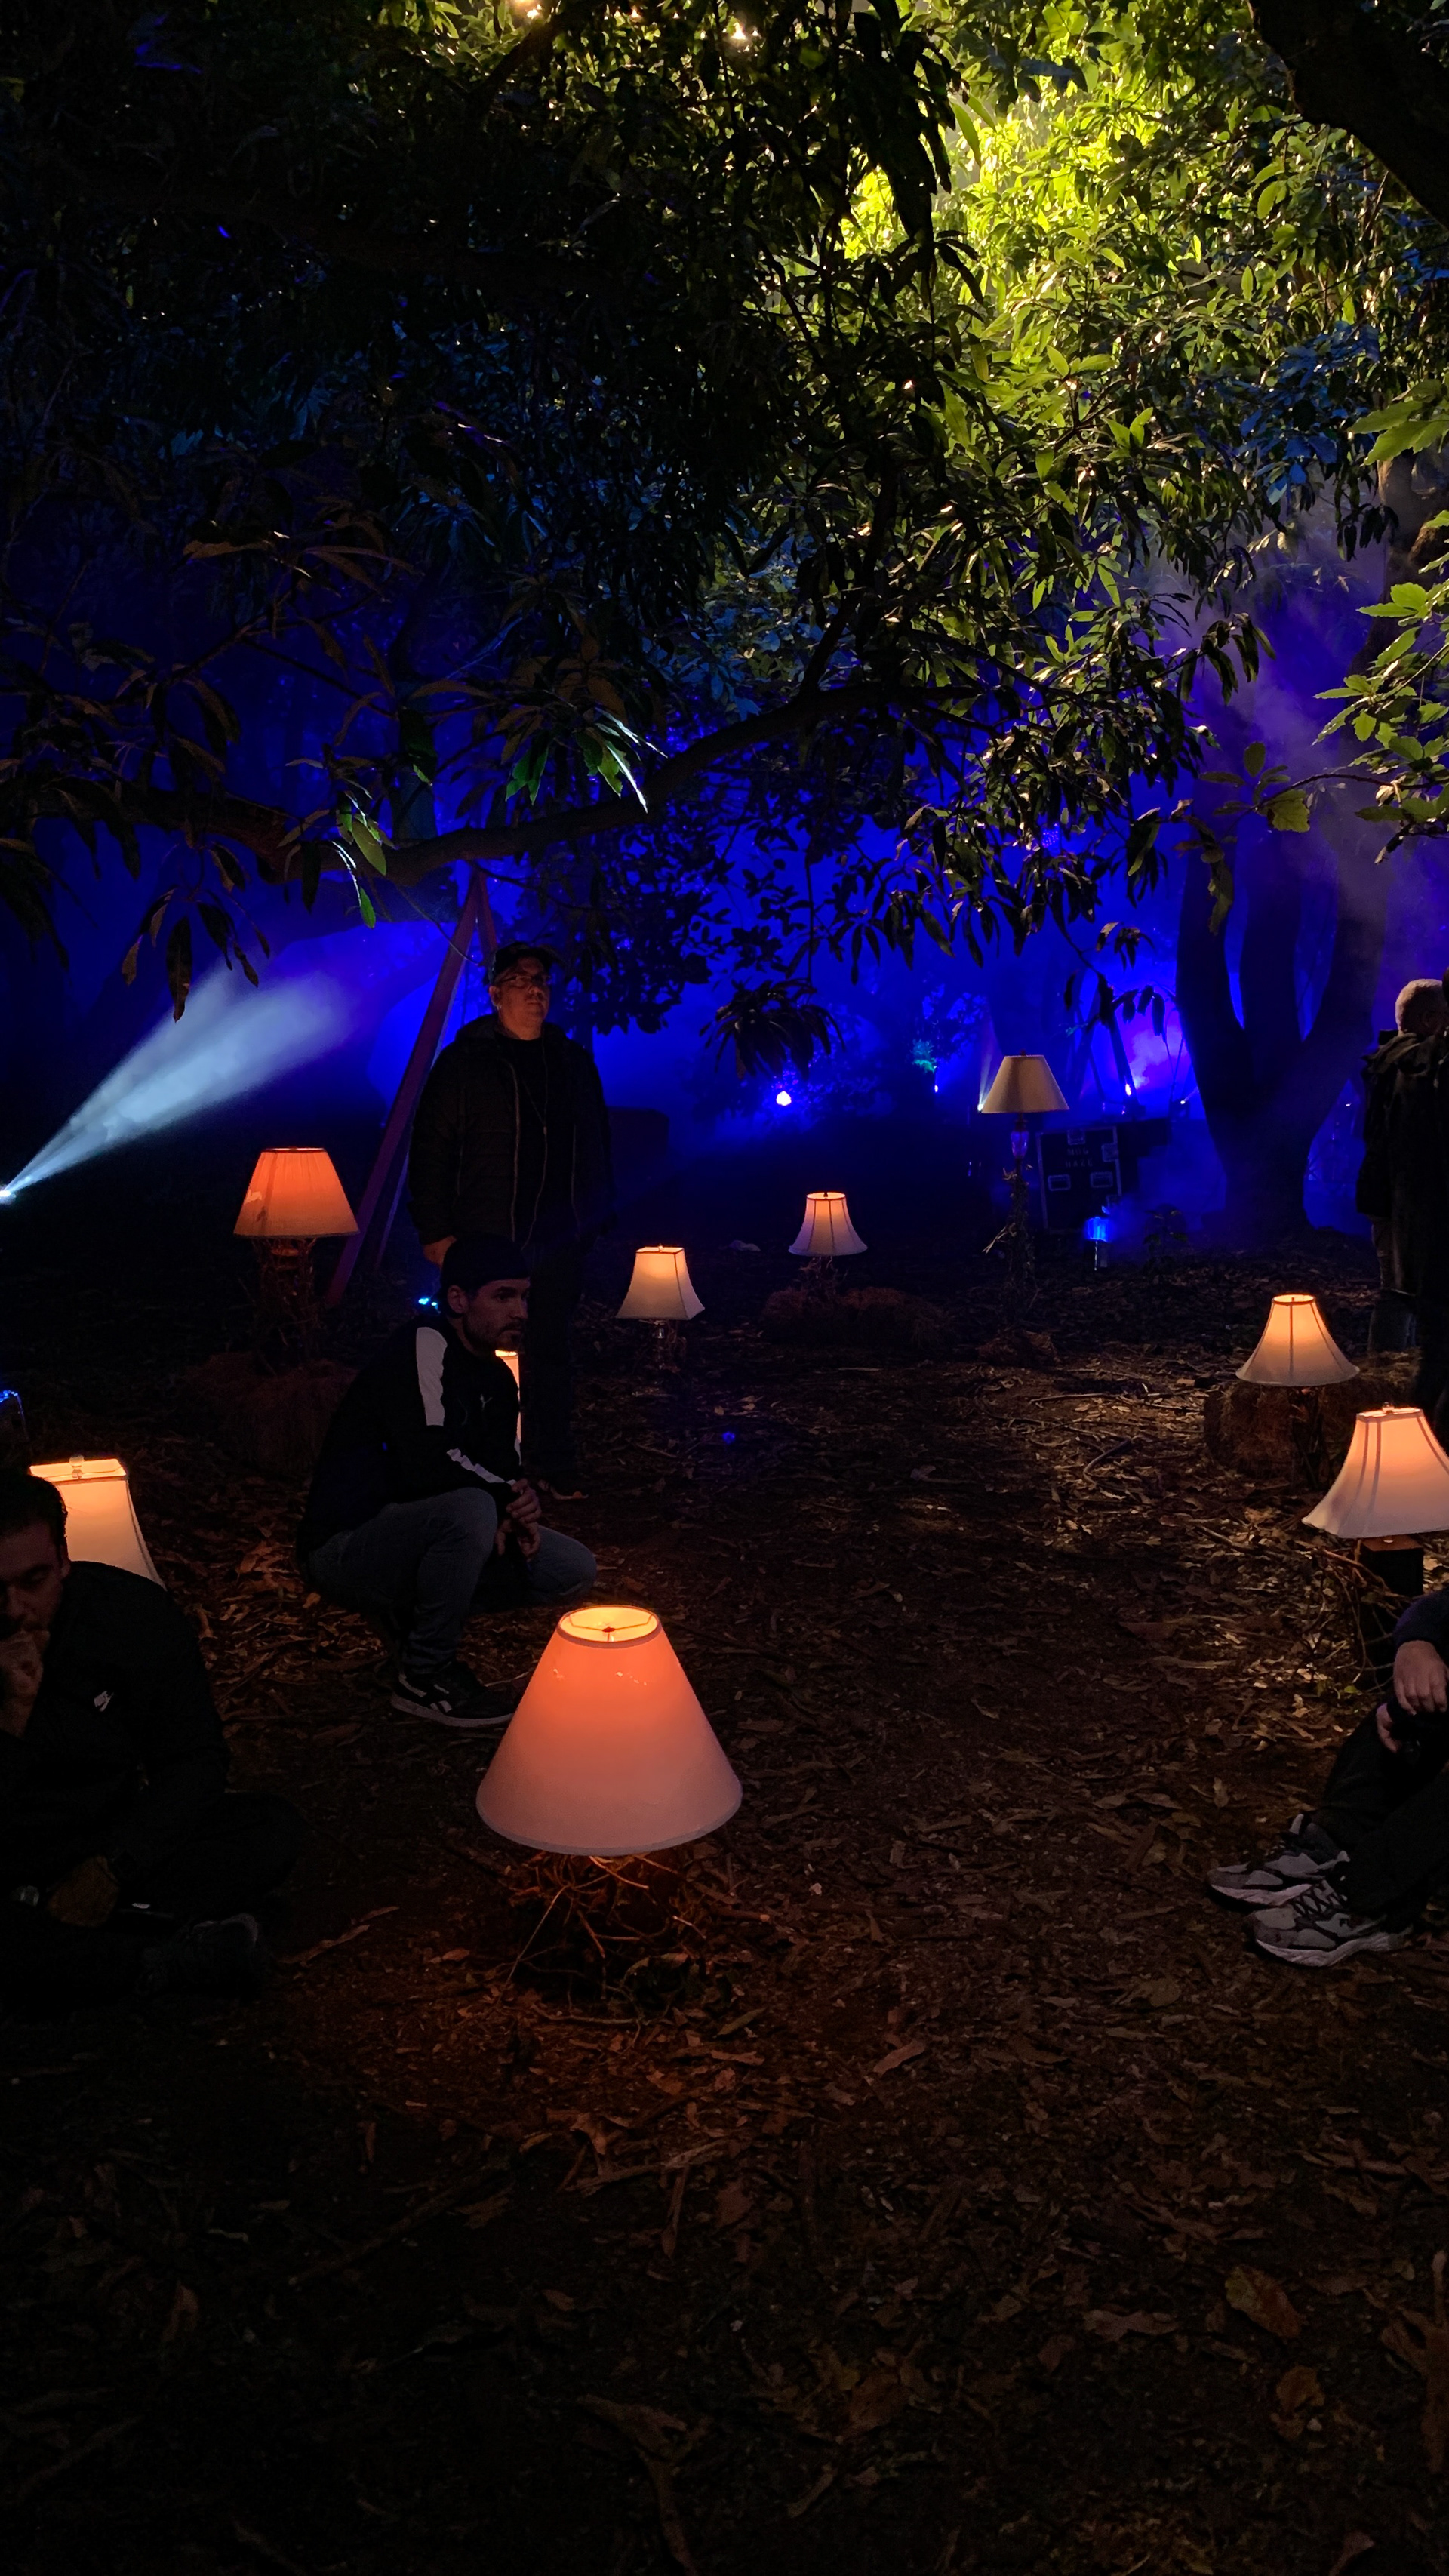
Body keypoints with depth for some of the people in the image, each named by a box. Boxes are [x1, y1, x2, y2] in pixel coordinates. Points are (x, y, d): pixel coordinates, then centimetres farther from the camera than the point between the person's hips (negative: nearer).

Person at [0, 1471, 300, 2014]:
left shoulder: (133, 1612, -11)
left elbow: (195, 1760, -5)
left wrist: (110, 1866, -17)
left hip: (121, 1845, 4)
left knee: (274, 1828, -19)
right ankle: (170, 1959, -23)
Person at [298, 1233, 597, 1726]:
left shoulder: (496, 1378, 10)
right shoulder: (422, 1348, -19)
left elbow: (502, 1470, 12)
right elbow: (427, 1467, -31)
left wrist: (516, 1511, -12)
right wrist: (512, 1498, -17)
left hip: (413, 1538, 8)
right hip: (344, 1547, -8)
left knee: (573, 1571, 1)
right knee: (470, 1509, -37)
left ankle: (414, 1610, 7)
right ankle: (426, 1677, -17)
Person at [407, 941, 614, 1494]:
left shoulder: (574, 1063, 14)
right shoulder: (463, 1062, 0)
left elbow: (597, 1148, 19)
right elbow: (430, 1150, -3)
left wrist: (597, 1218, 12)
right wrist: (435, 1231, -8)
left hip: (558, 1242, 4)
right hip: (484, 1241, -3)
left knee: (550, 1350, 8)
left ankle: (553, 1467, 16)